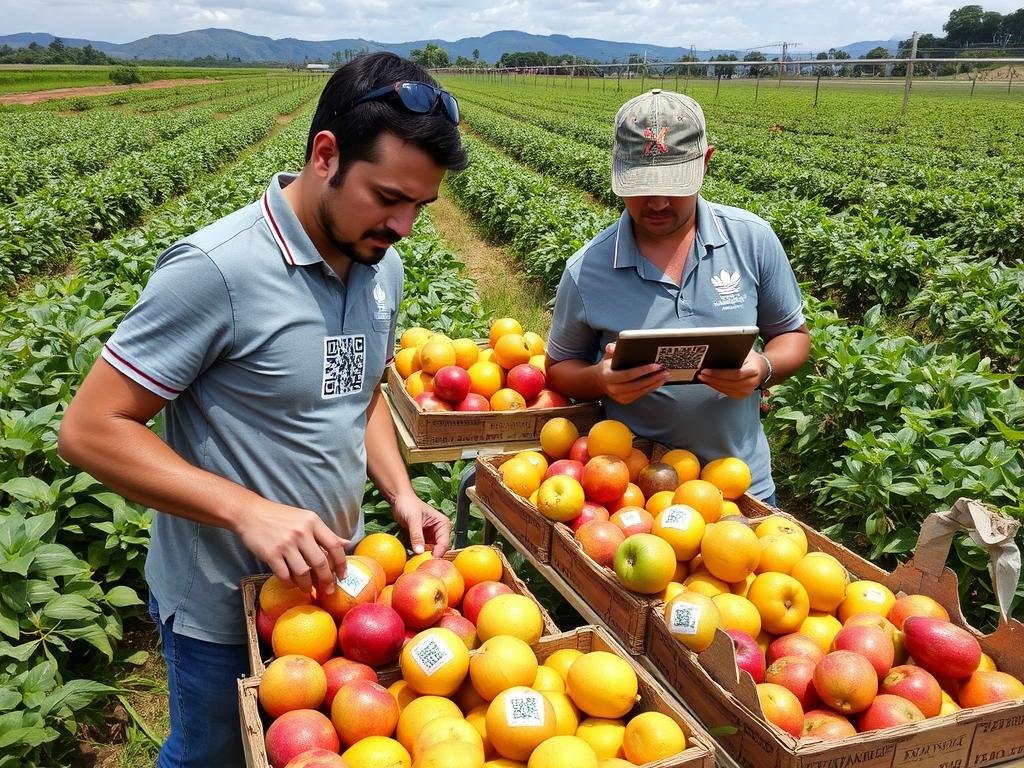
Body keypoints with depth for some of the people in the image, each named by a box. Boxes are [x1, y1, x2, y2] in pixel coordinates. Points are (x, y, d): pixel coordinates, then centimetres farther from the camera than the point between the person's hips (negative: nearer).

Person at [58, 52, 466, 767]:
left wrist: (401, 494, -3)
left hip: (333, 576, 6)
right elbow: (91, 429, -21)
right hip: (225, 612, -6)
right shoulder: (214, 269, -25)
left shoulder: (381, 264, -1)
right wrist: (247, 510, -31)